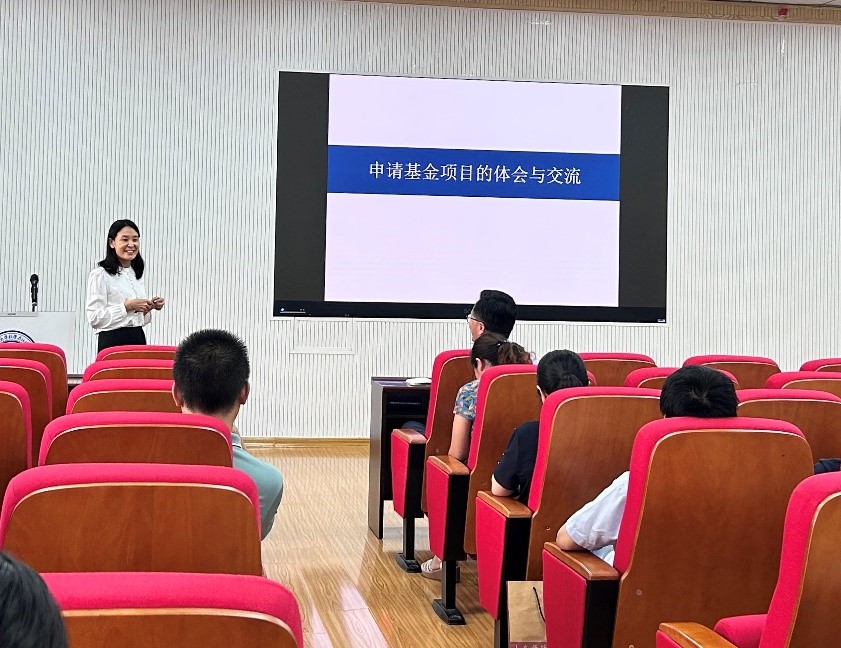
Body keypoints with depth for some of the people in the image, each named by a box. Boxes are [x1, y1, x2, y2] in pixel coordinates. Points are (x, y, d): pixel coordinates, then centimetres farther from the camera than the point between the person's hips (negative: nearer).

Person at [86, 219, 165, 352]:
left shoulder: (136, 274, 16)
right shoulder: (100, 275, -7)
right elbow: (94, 318, -16)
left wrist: (149, 307, 4)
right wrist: (127, 306, -18)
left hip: (139, 338, 7)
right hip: (113, 341, -6)